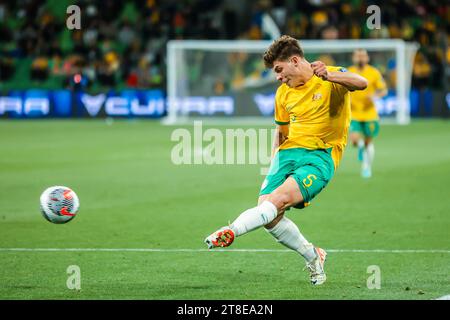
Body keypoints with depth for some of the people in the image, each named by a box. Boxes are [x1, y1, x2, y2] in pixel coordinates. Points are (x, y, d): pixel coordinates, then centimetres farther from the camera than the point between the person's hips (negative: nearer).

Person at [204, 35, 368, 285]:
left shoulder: (332, 79, -3)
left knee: (279, 199, -30)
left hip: (320, 157, -6)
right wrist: (273, 165, 19)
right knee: (267, 213, -12)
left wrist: (328, 75, -40)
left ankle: (230, 232, -39)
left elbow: (361, 83, -25)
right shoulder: (284, 93, 17)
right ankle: (313, 257, 7)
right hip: (288, 153, 6)